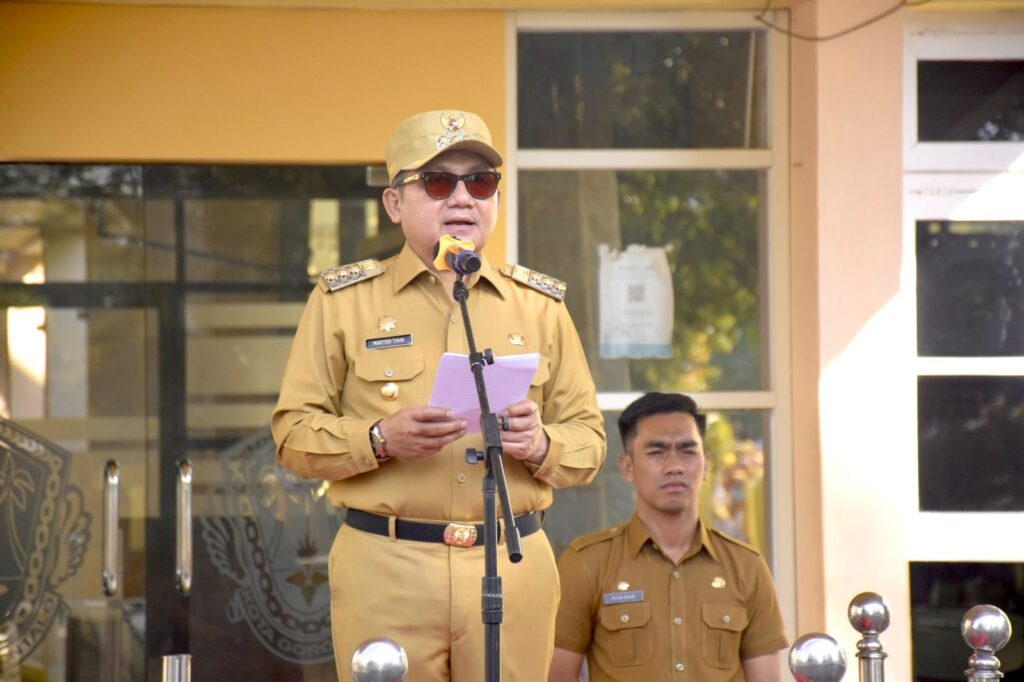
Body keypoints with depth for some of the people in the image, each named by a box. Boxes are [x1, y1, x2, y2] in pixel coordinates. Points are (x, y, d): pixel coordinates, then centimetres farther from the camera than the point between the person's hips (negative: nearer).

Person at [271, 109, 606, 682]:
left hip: (514, 570, 2)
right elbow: (294, 433, 2)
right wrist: (381, 438, -16)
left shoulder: (541, 305, 13)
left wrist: (541, 444, -10)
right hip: (384, 570, -2)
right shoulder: (344, 301, 7)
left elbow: (589, 441, 13)